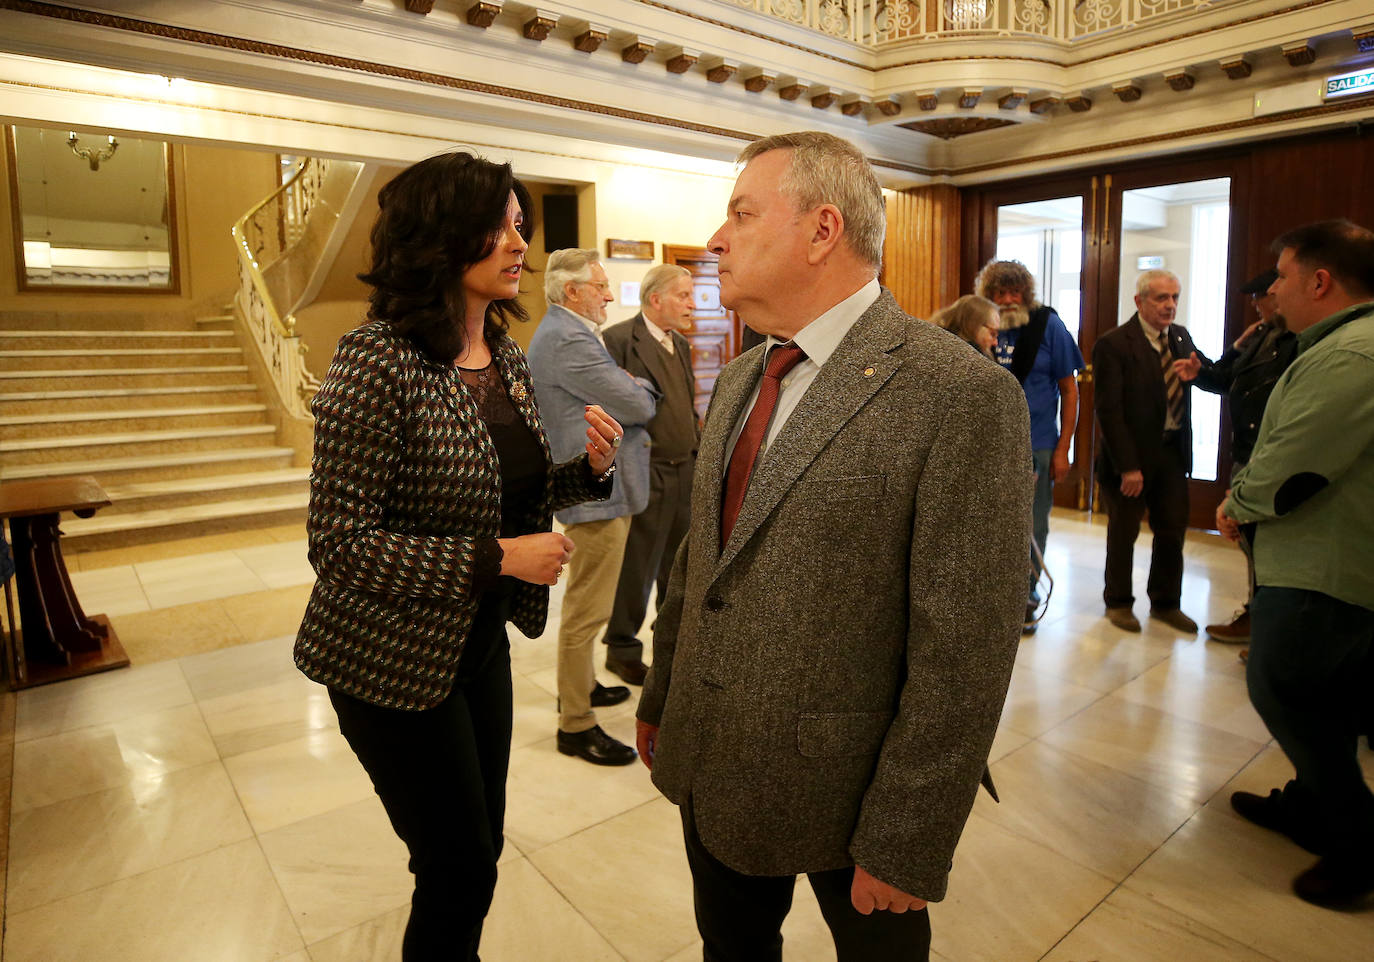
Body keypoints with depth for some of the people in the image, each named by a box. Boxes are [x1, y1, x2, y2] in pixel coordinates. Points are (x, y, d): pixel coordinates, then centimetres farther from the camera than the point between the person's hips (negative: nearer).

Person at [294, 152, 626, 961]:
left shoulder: (509, 360, 2)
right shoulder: (379, 360, -20)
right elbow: (340, 543, -21)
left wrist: (590, 466, -9)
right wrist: (498, 557, -24)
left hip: (481, 639, 7)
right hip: (394, 662, -6)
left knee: (479, 849, 21)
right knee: (462, 869, 9)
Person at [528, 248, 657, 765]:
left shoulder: (563, 334, 15)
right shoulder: (568, 342, -21)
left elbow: (613, 395, 18)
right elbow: (638, 405, -21)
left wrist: (629, 388, -2)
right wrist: (642, 388, 0)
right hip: (596, 492, -12)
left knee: (586, 604, 23)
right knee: (587, 609, -2)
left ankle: (579, 686, 40)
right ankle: (576, 725, 10)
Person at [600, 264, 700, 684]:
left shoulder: (682, 345, 15)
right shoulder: (618, 339, -12)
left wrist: (699, 457, 14)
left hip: (687, 472, 8)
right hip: (648, 475, -8)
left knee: (679, 567, 18)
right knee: (637, 569, 4)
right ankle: (622, 650, 21)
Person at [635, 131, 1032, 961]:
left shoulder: (965, 398, -20)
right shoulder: (740, 378, 5)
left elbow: (963, 654, -20)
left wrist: (906, 851, -15)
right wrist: (658, 701, 14)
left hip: (846, 790, -6)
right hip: (711, 769, 7)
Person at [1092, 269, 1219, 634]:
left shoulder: (1180, 336, 8)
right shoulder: (1113, 344, -13)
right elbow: (1109, 410, -17)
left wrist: (1199, 367, -7)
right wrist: (1127, 466, -19)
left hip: (1172, 450, 6)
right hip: (1132, 453, -6)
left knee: (1173, 529, 13)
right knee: (1124, 532, 9)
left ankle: (1165, 603, 30)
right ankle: (1118, 603, 26)